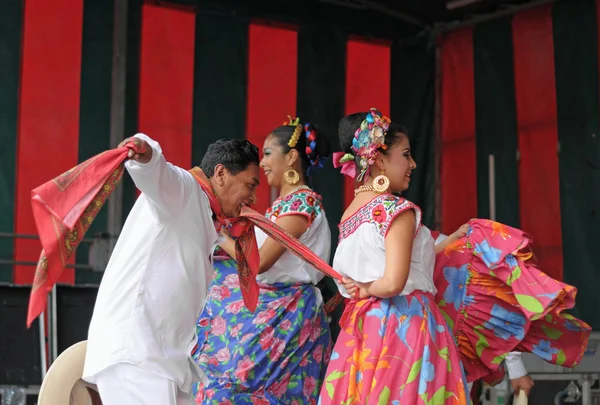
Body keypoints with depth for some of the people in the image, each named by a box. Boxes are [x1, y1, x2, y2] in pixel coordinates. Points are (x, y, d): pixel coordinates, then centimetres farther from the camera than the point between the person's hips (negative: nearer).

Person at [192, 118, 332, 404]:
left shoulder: (302, 202, -13)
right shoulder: (284, 203, 15)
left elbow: (259, 262, -19)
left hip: (285, 316, -9)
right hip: (270, 310, 9)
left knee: (231, 382, -10)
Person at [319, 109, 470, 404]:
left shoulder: (350, 213, 11)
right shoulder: (399, 210, -12)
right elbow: (393, 283, -21)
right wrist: (368, 290, -4)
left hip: (365, 327, 8)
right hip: (405, 328, -8)